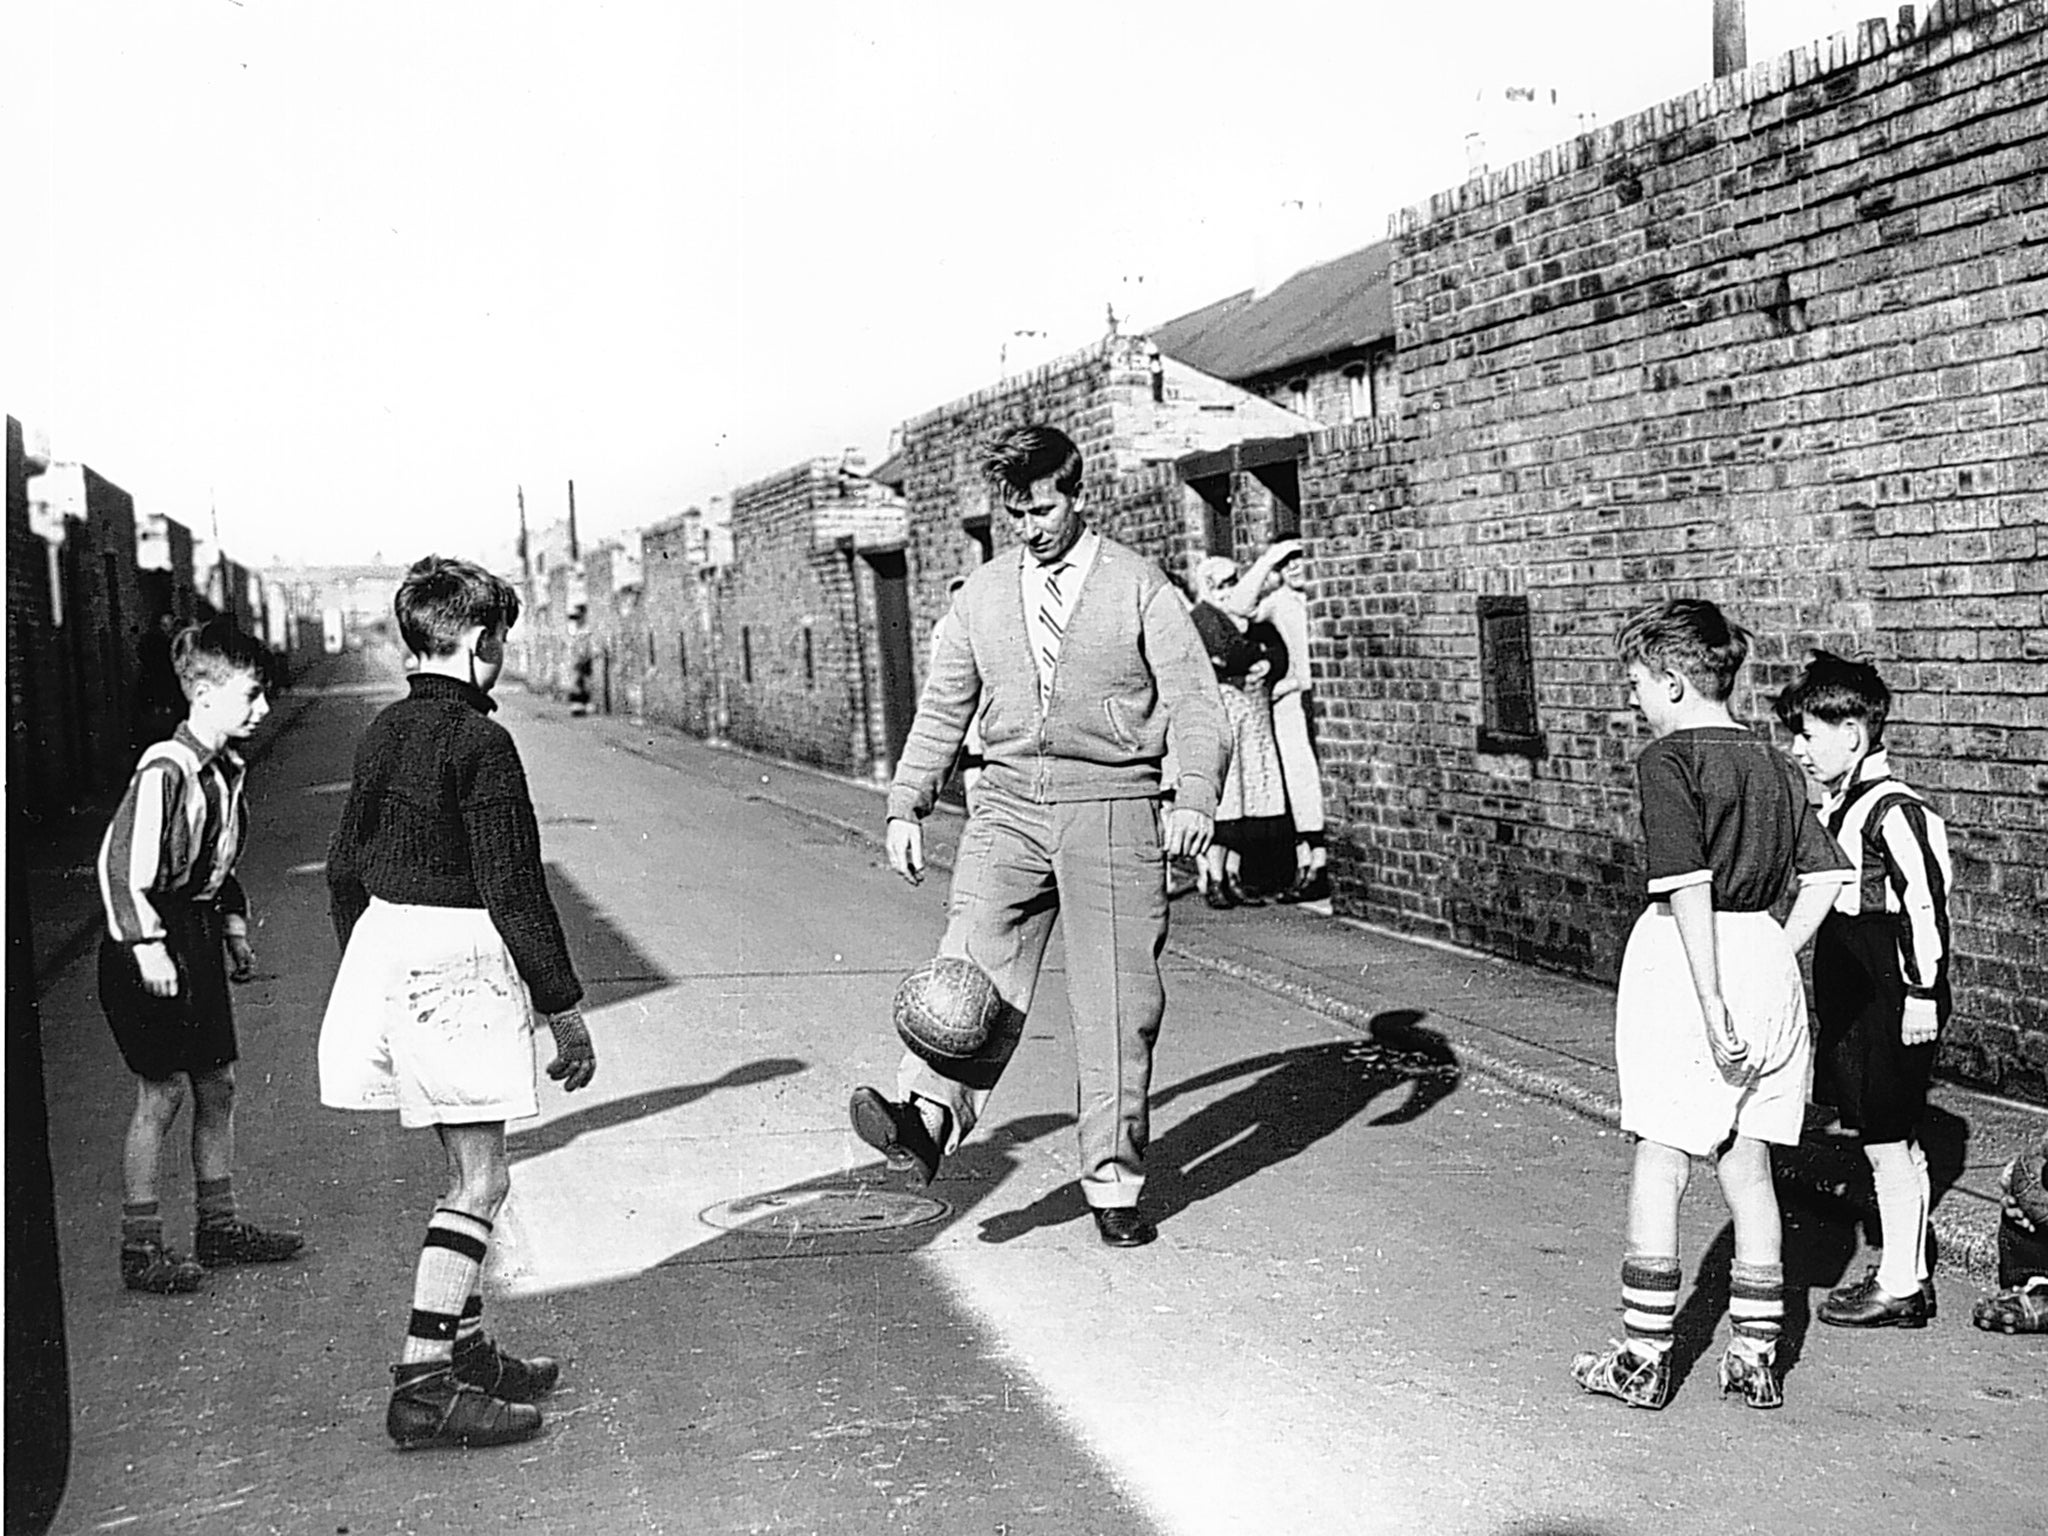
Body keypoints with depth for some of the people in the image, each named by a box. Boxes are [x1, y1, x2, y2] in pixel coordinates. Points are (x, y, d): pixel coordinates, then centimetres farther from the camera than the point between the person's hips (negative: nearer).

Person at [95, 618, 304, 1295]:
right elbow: (120, 862, -22)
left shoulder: (228, 769, 9)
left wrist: (235, 930, 17)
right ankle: (141, 1248, 5)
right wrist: (148, 948, -22)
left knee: (218, 1084, 12)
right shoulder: (165, 770, -20)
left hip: (199, 937, 9)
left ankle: (219, 1226, 23)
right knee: (162, 1093, -4)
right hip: (152, 945, -9)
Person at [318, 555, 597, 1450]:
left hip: (381, 943, 9)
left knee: (466, 1169, 18)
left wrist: (364, 970, 28)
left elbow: (344, 871, 17)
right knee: (481, 1180, -3)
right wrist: (564, 1009, -11)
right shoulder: (478, 743, -15)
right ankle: (423, 1384, -5)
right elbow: (513, 891, -17)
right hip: (457, 959, -9)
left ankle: (470, 1351, 26)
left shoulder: (383, 733, 10)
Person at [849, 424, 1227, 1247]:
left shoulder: (1138, 585, 3)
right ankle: (926, 1119, -35)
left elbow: (1193, 700, -3)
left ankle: (1113, 1184, 7)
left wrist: (1195, 798, -18)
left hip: (1113, 805, -2)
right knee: (975, 960, -19)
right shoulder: (981, 596, 13)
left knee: (1117, 1000, -2)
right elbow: (941, 709, 17)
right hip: (1010, 801, 2)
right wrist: (906, 808, 8)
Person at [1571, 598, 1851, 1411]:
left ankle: (1645, 1358, 11)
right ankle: (1757, 1357, 19)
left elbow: (1688, 887, -19)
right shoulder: (1775, 766, 11)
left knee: (1660, 1163, 4)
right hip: (1769, 960, 7)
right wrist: (1773, 959, 10)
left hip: (1683, 963, -6)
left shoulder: (1667, 760, -10)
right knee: (1748, 1165, 14)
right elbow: (1828, 875, 8)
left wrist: (1712, 1002, -20)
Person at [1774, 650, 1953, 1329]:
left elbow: (1927, 902, -19)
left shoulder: (1894, 809, -17)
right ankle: (1905, 1273, 25)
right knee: (1888, 1143, 15)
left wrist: (1923, 993, -18)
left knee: (1888, 1144, -2)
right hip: (1852, 1000, 9)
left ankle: (1901, 1289, 7)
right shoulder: (1835, 806, 12)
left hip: (1890, 1002, -9)